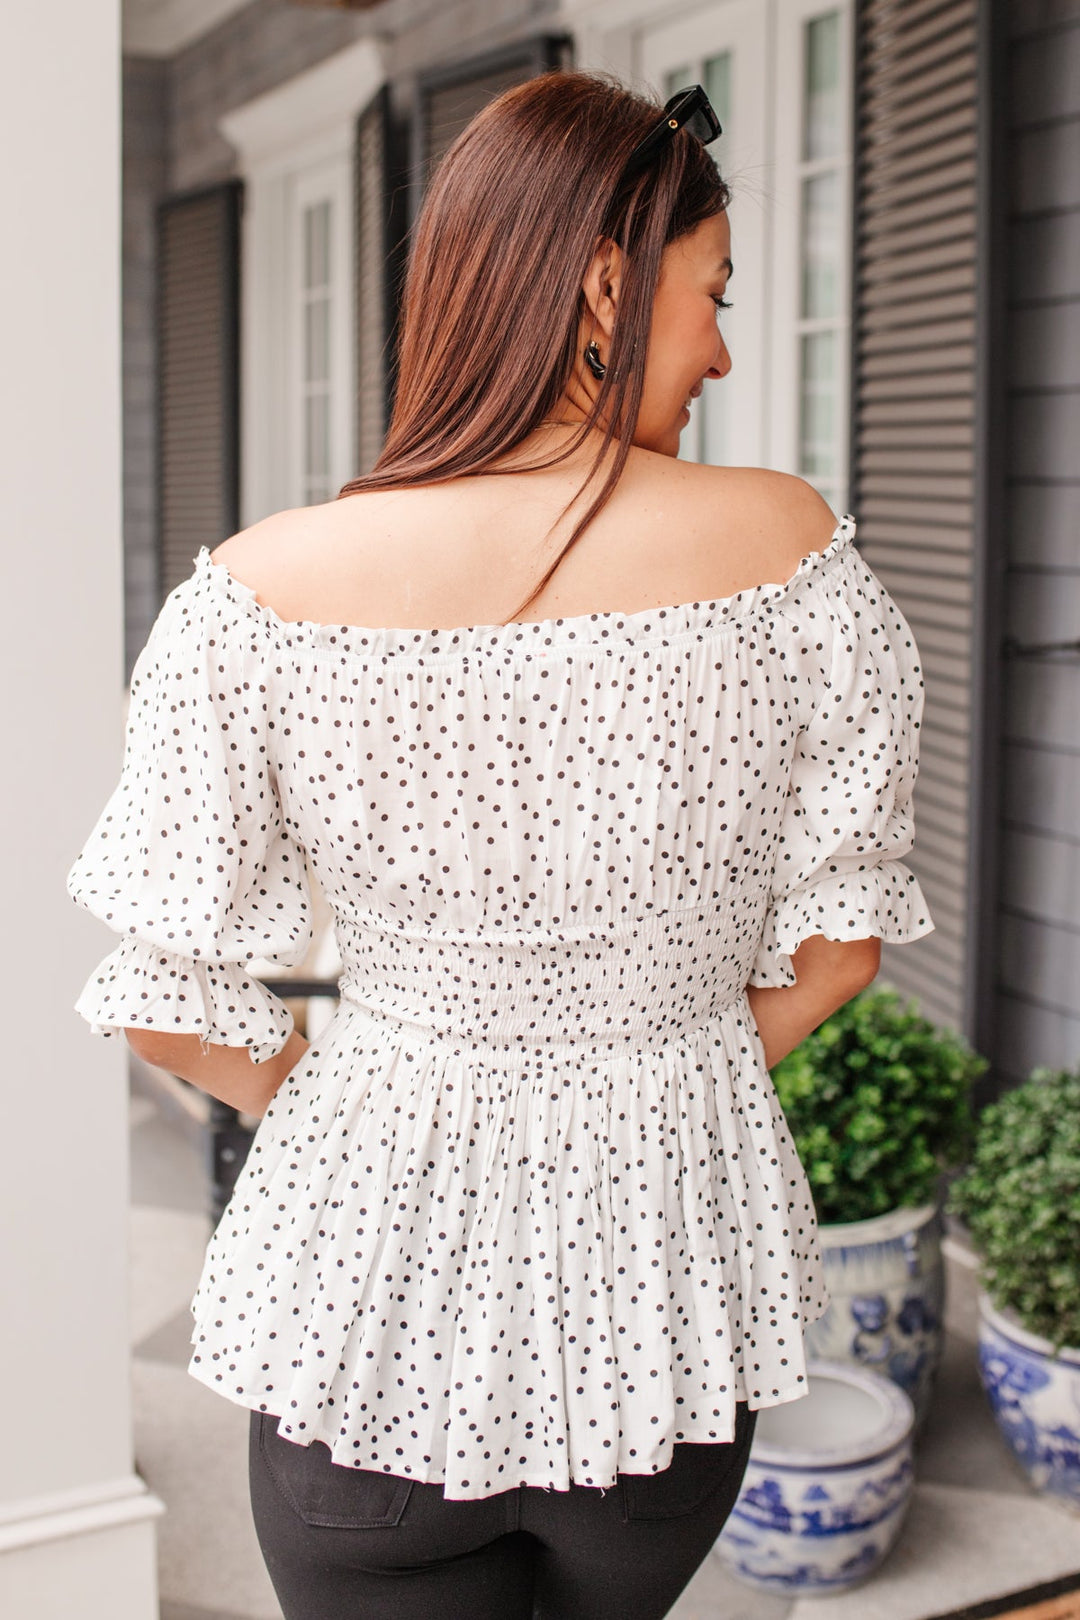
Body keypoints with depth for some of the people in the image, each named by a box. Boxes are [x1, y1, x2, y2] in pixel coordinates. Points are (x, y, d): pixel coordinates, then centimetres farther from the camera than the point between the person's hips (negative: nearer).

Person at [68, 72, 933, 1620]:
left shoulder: (261, 590, -15)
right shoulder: (784, 546, -13)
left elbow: (173, 1003, -9)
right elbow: (842, 927, -3)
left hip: (374, 1296, -1)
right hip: (669, 1297, 2)